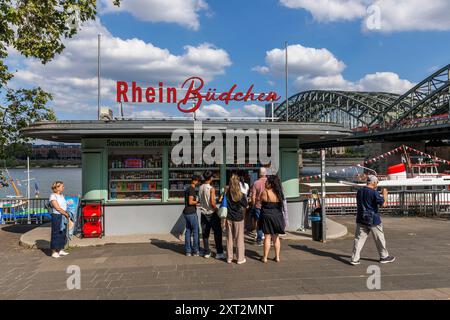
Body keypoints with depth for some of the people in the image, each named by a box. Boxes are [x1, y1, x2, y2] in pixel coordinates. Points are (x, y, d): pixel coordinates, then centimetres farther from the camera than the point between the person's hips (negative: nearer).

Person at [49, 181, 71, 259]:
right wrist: (66, 214, -10)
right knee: (56, 234, -2)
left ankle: (61, 250, 20)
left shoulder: (62, 195, 14)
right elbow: (58, 208, -16)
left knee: (63, 233, 11)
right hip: (57, 216, -8)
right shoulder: (53, 196, -10)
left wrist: (67, 215, 0)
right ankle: (54, 252, 5)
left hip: (64, 217, 8)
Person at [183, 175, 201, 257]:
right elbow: (190, 202, -20)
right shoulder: (192, 189, -14)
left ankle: (188, 251, 12)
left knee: (188, 231, 10)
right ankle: (195, 251, 4)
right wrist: (198, 202, -7)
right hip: (191, 213, -9)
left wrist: (196, 202, 11)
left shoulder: (187, 189, 16)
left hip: (187, 212, 9)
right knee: (195, 231, -1)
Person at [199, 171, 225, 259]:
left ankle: (206, 252, 15)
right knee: (217, 233, 3)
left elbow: (201, 200, 10)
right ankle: (219, 253, 5)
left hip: (203, 213, 6)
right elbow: (212, 203, -21)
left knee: (205, 234, 10)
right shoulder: (211, 188, -16)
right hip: (212, 213, -6)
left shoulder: (200, 188, 4)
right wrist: (217, 209, -8)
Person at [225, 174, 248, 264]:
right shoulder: (241, 195, -14)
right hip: (238, 218, -3)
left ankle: (229, 258, 21)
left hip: (229, 218, 3)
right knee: (239, 239, 7)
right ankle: (240, 258, 13)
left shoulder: (227, 194, -7)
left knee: (229, 238, 12)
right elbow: (245, 205, -2)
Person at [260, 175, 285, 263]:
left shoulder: (265, 192, -15)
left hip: (267, 216, -4)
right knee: (276, 237, 14)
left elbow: (259, 202, -3)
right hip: (277, 216, 4)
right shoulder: (279, 193, 0)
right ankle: (277, 257, 18)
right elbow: (281, 205, 8)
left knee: (267, 237, 3)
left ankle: (265, 257, 9)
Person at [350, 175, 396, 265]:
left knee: (359, 238, 4)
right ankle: (384, 257, 27)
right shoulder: (374, 192, -15)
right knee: (379, 238, 13)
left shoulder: (359, 191, 7)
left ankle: (355, 259, -1)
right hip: (373, 219, -5)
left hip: (361, 219, 5)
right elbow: (384, 204, -14)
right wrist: (385, 194, 3)